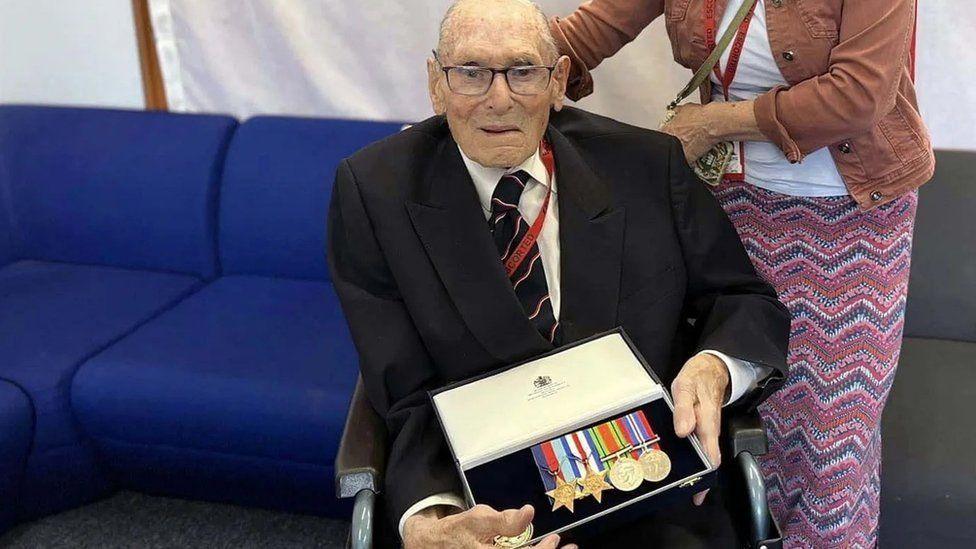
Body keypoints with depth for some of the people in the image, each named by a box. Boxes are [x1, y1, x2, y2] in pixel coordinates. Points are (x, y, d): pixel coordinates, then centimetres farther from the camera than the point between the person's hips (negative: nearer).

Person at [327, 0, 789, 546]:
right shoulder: (372, 191, -5)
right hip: (475, 500, -1)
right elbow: (412, 399, -8)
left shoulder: (647, 166, 0)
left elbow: (749, 302, 8)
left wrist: (713, 367, -17)